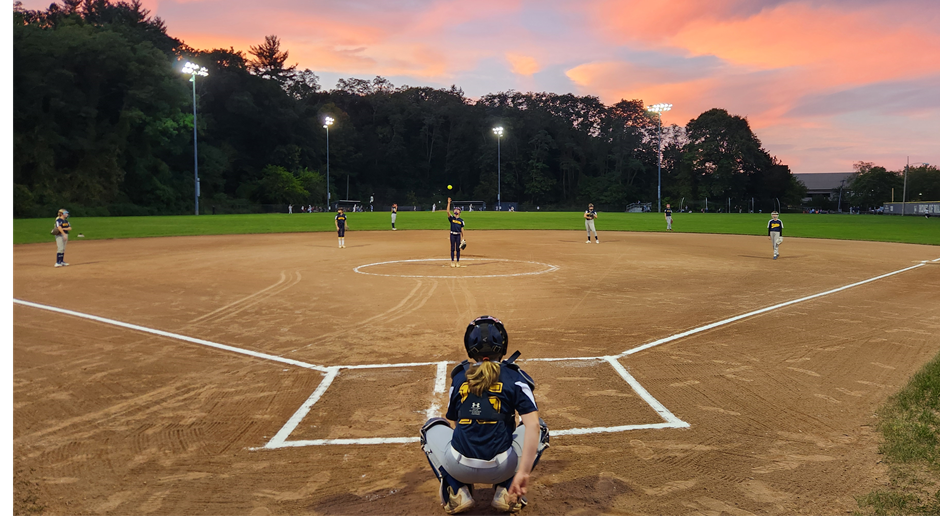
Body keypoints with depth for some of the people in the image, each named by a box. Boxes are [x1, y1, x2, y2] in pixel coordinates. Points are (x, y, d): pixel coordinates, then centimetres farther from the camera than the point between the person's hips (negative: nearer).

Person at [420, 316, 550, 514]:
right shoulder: (514, 376, 3)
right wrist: (523, 472, -14)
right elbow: (532, 425, -10)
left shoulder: (459, 376, 10)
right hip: (501, 469, -1)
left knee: (432, 426, 31)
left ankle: (457, 492, 13)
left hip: (459, 467, 1)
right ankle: (506, 491, 11)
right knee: (540, 428, 24)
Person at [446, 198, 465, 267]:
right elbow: (448, 211, -13)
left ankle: (458, 262, 10)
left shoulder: (461, 220, 6)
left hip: (458, 235, 1)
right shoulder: (451, 218, 2)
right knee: (452, 248, 3)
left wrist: (462, 238, 7)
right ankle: (452, 262, 7)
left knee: (458, 249, 4)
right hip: (452, 235, -1)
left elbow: (462, 229, 8)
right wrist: (449, 203, -17)